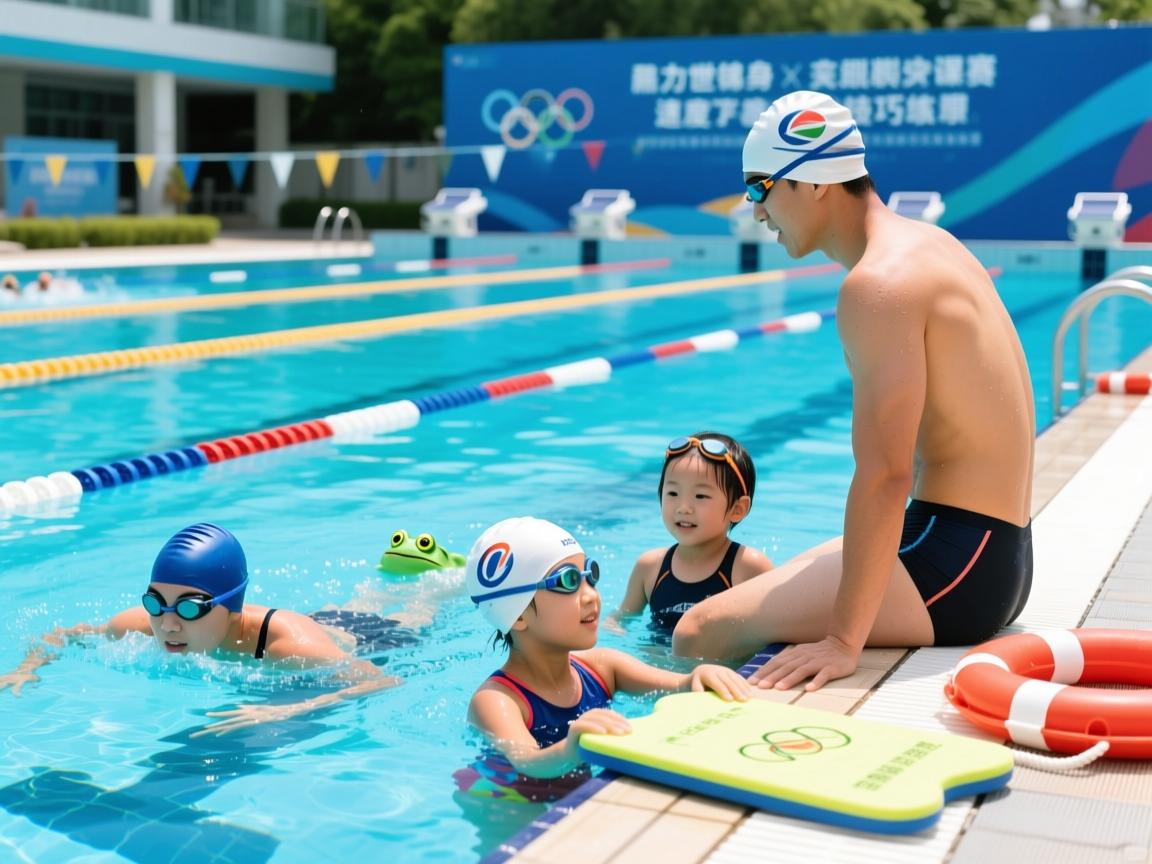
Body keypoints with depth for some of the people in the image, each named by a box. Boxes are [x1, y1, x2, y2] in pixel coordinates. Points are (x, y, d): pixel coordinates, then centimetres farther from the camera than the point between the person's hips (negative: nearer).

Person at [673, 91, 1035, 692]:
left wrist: (844, 641, -25)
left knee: (701, 634, -14)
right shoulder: (926, 244, 14)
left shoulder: (879, 283, -18)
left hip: (956, 569, -11)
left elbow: (884, 475, -26)